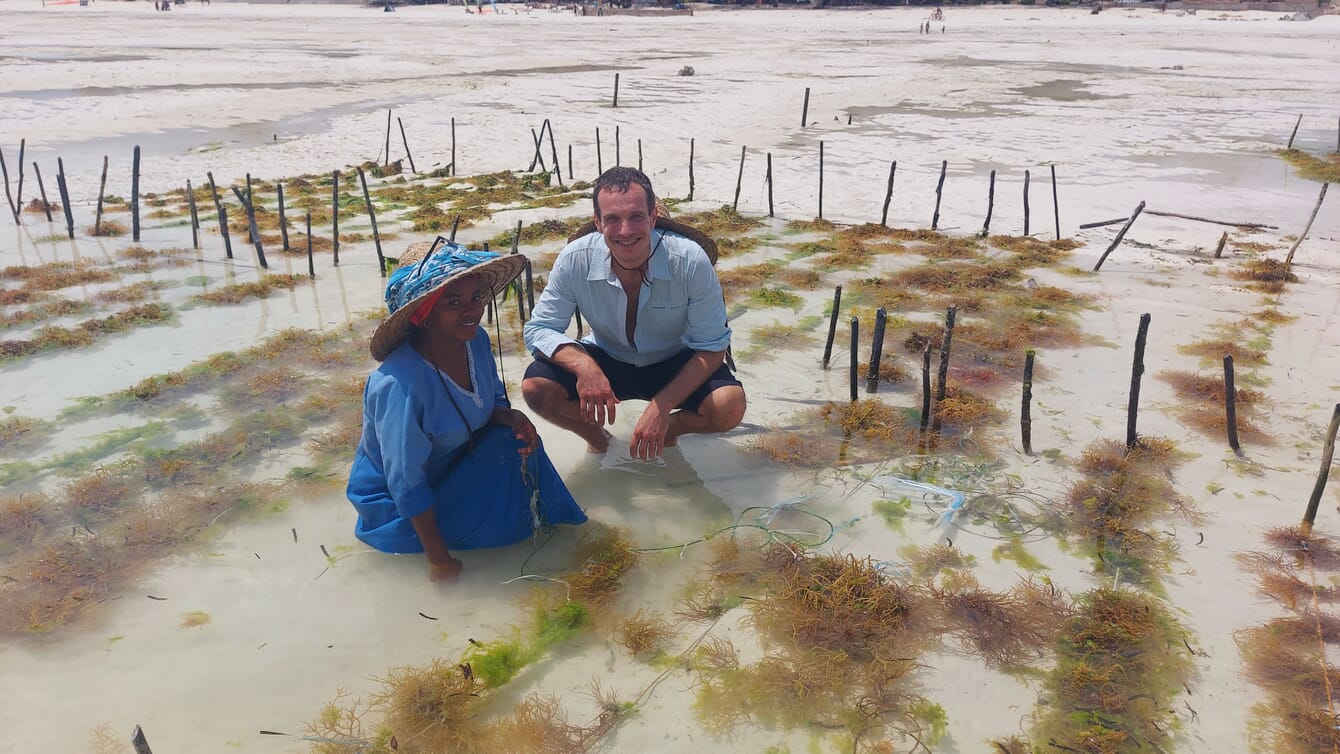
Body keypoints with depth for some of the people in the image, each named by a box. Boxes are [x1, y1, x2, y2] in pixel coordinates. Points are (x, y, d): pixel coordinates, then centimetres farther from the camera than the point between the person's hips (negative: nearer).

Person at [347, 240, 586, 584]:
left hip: (454, 465, 6)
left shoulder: (475, 340, -14)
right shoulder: (400, 385, -35)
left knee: (516, 441, -18)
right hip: (396, 503, -6)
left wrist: (511, 417, -21)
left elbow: (492, 401, 4)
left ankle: (539, 516, 6)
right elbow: (406, 484, -28)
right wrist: (439, 559, -21)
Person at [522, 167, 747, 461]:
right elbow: (538, 329, -15)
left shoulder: (691, 261, -26)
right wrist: (583, 366, -37)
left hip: (673, 365, -1)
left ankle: (668, 428, 7)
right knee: (535, 387, -25)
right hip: (604, 361, 1)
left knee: (730, 407, -29)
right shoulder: (575, 260, -22)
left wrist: (662, 404, -31)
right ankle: (596, 437, 9)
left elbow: (711, 346, -19)